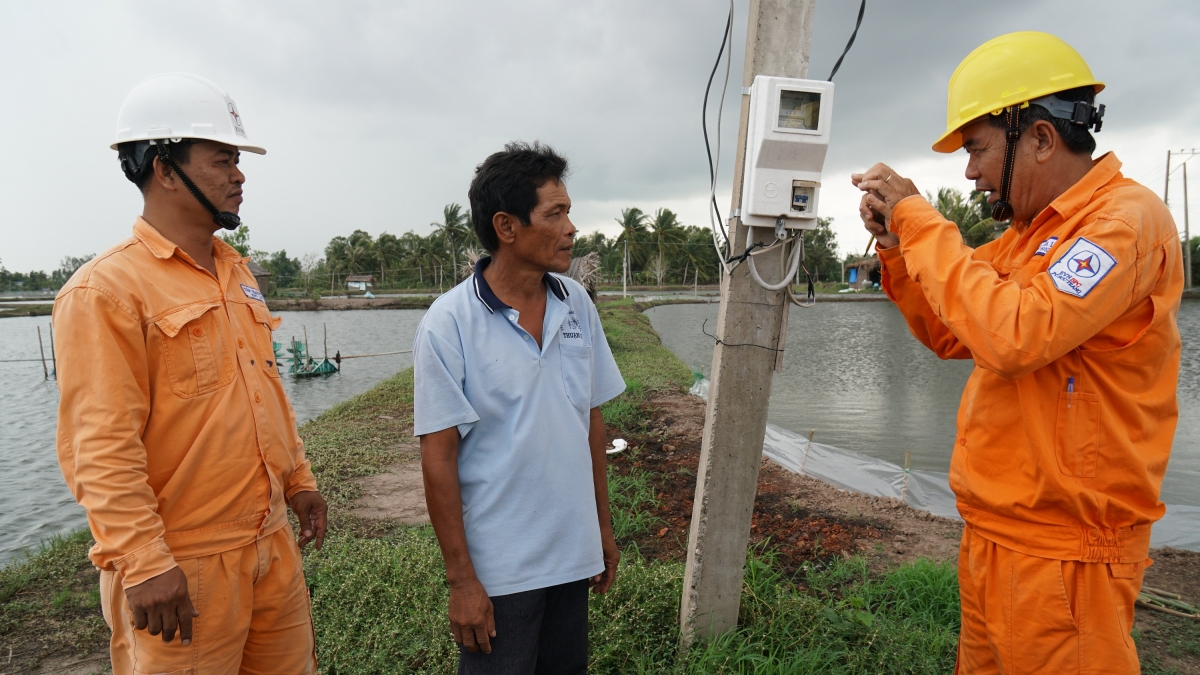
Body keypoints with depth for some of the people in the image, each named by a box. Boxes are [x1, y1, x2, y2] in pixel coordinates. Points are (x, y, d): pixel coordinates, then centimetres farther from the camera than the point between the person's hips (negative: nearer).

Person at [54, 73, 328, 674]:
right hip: (181, 569, -7)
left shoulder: (236, 272, 10)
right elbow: (100, 448, -18)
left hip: (272, 546, 7)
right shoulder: (105, 289, -13)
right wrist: (144, 564, -19)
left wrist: (297, 480, 17)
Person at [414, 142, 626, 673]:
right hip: (499, 568, -5)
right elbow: (438, 457, -14)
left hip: (574, 554, 5)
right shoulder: (448, 325, -16)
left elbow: (591, 419, 5)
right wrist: (461, 579, -12)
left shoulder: (577, 304, -1)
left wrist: (603, 525, 9)